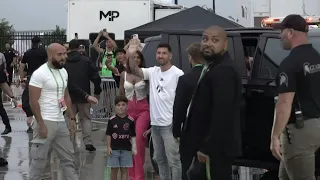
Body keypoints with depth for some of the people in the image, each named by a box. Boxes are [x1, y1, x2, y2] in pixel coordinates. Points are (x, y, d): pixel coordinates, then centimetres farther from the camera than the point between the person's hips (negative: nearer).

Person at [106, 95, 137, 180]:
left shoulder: (130, 120, -2)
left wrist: (134, 148, -7)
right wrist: (108, 147, -2)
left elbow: (133, 136, 1)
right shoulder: (112, 120, -2)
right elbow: (108, 134, 2)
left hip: (126, 149, 0)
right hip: (114, 149, 0)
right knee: (114, 170, 7)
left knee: (124, 170, 5)